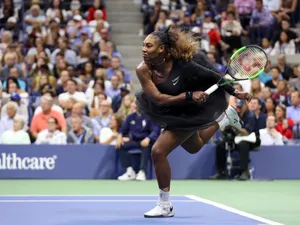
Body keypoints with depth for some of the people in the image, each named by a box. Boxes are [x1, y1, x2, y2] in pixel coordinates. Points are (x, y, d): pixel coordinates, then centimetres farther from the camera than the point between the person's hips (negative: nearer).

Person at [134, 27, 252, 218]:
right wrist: (189, 96, -36)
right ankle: (225, 118, 56)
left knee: (158, 151, -17)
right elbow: (158, 99, -27)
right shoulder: (143, 70, -23)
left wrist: (235, 92, -10)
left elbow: (210, 75, -15)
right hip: (169, 111, 6)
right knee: (194, 147, 32)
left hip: (187, 114, -6)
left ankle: (165, 206, -4)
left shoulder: (181, 63, -30)